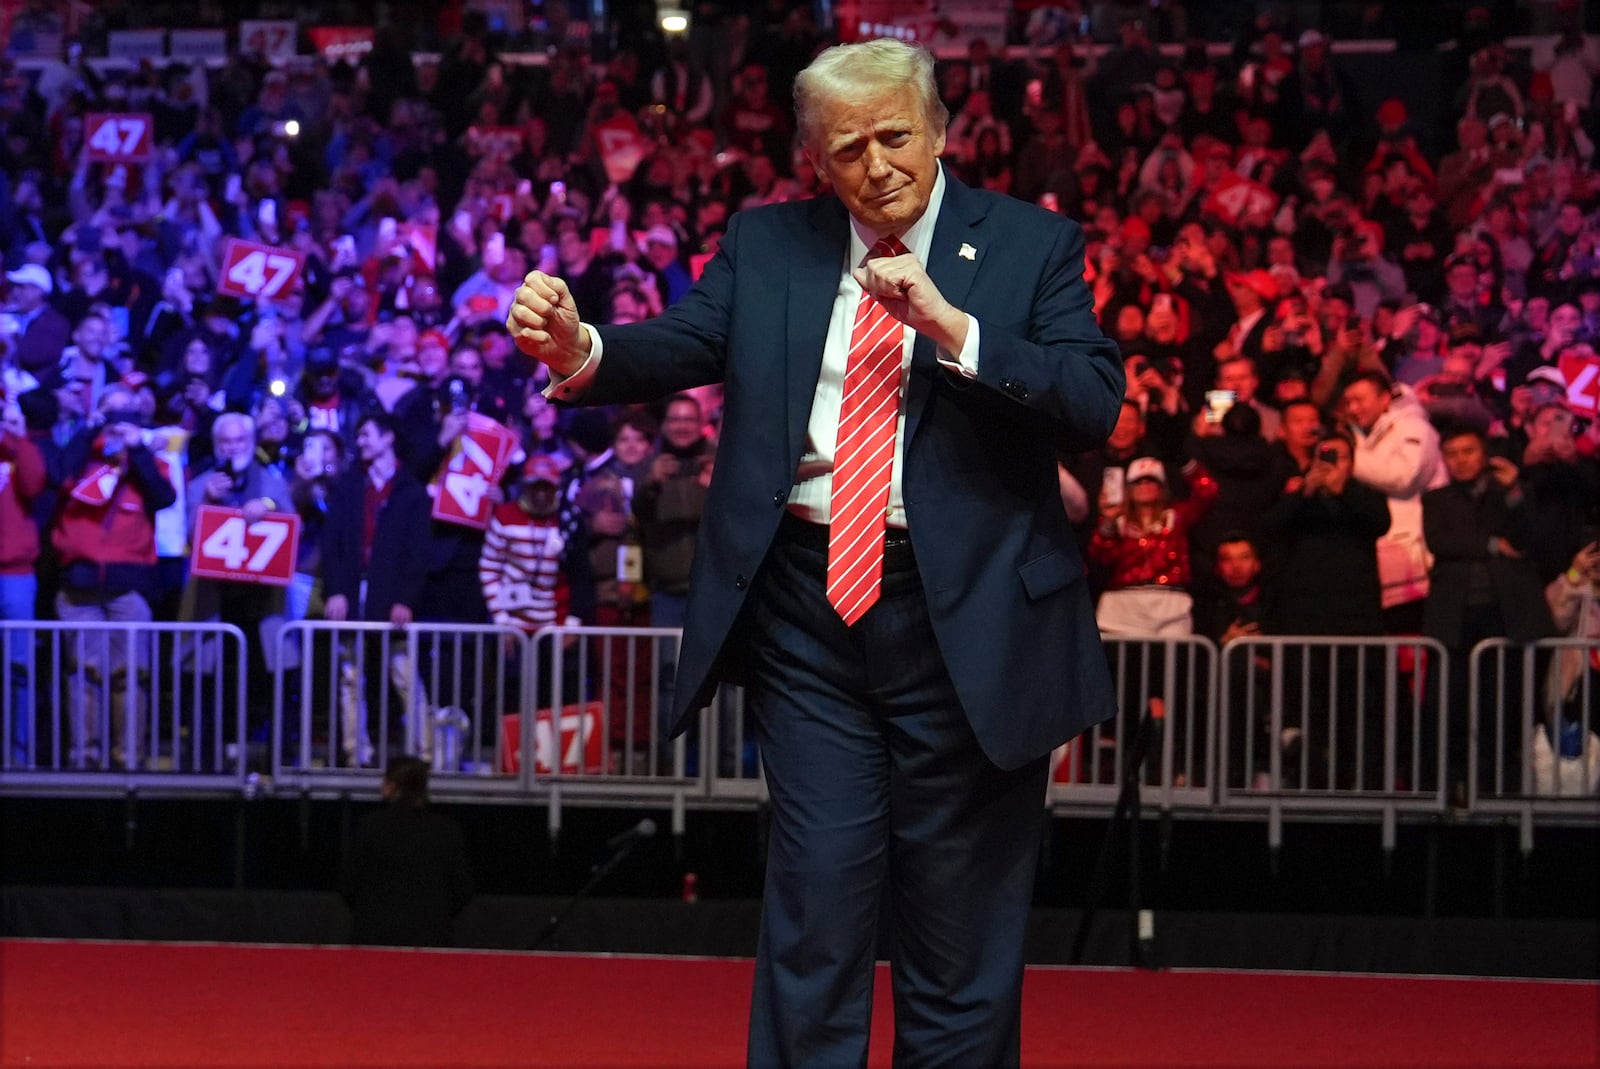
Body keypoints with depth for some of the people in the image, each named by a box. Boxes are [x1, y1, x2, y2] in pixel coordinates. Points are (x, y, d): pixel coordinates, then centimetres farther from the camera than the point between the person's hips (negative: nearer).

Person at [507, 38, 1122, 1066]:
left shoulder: (1031, 247, 1)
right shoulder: (768, 247, 8)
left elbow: (1095, 403, -11)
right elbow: (672, 348, -4)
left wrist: (951, 325, -21)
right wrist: (579, 349, -25)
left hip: (964, 617, -1)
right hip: (809, 610, 2)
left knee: (958, 932, 7)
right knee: (816, 905, 0)